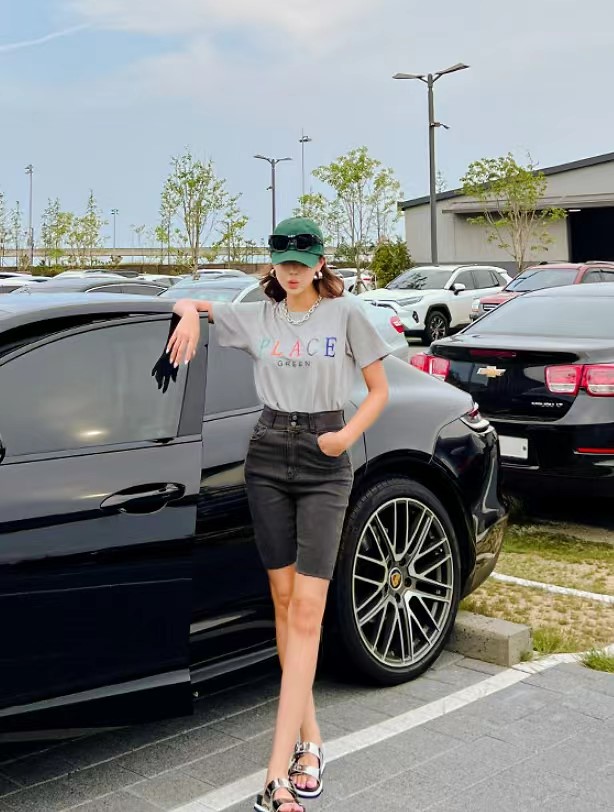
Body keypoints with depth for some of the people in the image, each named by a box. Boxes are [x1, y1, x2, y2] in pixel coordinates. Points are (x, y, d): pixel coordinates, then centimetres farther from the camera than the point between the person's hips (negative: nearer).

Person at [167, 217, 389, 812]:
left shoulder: (346, 313, 0)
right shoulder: (256, 316, 8)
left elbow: (379, 390, 5)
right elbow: (188, 303, 21)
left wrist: (348, 435, -12)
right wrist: (191, 316, -2)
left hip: (324, 463, -3)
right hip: (268, 457, 4)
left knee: (307, 606, -10)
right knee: (283, 598, 5)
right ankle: (308, 739, 16)